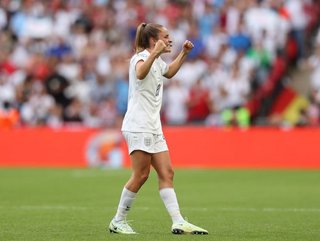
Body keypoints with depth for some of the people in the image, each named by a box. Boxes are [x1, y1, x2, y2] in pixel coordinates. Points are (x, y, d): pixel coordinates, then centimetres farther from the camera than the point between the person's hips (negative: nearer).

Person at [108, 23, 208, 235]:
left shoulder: (158, 61, 17)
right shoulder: (141, 57, -11)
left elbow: (169, 72, 41)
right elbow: (140, 74, -36)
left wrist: (184, 54, 32)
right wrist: (155, 53, -47)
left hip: (153, 128, 10)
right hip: (138, 126, -10)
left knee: (166, 173, 1)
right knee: (141, 175, -10)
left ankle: (178, 223, -3)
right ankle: (118, 221, 1)